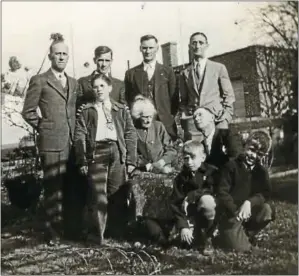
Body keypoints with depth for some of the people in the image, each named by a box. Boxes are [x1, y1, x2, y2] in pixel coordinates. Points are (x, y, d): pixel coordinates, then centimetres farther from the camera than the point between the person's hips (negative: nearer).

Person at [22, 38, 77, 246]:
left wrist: (75, 131, 11)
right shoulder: (39, 81, 0)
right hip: (52, 143, -5)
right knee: (54, 189, -2)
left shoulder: (74, 83, 17)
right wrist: (44, 128, 0)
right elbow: (28, 112, 0)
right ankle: (53, 233, 8)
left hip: (73, 142, 5)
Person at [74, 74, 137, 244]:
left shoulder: (121, 110, 16)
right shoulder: (87, 111, 13)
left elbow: (131, 134, 10)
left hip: (117, 152, 1)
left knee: (118, 194, 2)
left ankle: (119, 233, 13)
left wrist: (131, 160, 1)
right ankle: (99, 233, -1)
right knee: (98, 193, -7)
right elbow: (80, 136, 5)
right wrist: (82, 161, -4)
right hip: (96, 152, -1)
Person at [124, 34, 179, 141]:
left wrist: (171, 117, 0)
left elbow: (174, 98, 9)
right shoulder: (131, 73, 10)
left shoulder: (167, 71, 9)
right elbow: (127, 99, 12)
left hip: (165, 124, 0)